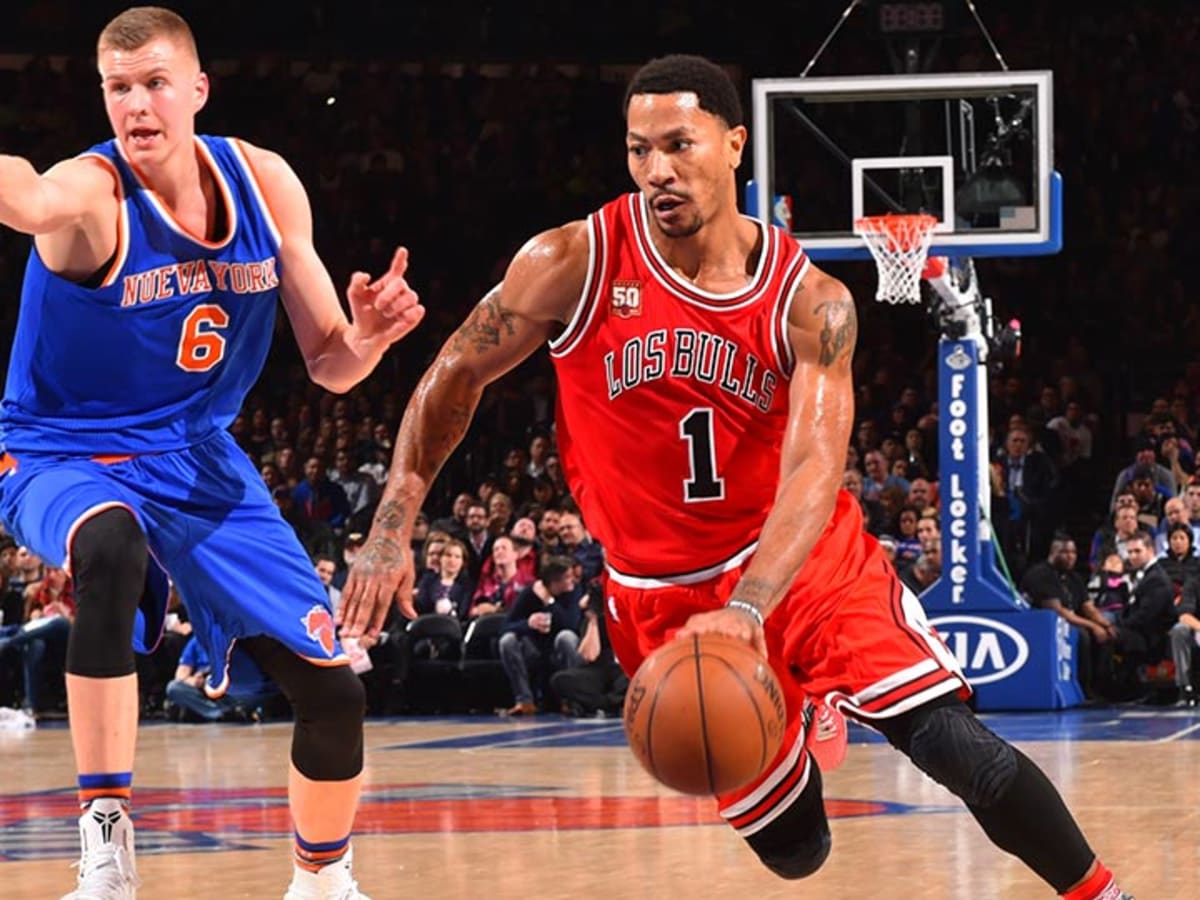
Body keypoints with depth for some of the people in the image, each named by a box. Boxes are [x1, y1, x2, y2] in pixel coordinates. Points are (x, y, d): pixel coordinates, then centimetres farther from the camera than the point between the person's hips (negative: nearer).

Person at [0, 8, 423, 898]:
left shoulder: (266, 184, -7)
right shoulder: (92, 192, -23)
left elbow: (330, 366, 2)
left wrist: (369, 335, -22)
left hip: (199, 458, 5)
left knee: (332, 688, 2)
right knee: (110, 548, -41)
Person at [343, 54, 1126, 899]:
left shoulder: (809, 303, -14)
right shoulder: (573, 264, -13)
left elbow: (814, 467, -26)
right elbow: (455, 376, 0)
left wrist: (746, 610, -42)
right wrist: (392, 531, -5)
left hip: (807, 559, -1)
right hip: (663, 596, 1)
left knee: (953, 743, -21)